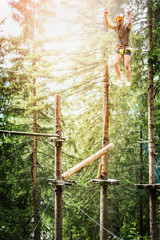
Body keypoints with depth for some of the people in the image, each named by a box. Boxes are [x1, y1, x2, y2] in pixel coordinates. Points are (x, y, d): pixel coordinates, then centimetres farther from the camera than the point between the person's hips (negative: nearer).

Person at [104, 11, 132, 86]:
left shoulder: (127, 27, 1)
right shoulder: (116, 28, 14)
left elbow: (129, 22, -23)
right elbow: (107, 24, 7)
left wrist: (128, 15, -28)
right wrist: (105, 15, -4)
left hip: (126, 49, -3)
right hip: (119, 49, 3)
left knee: (127, 66, -13)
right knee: (115, 63, -19)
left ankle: (128, 82, -6)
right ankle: (119, 80, -12)